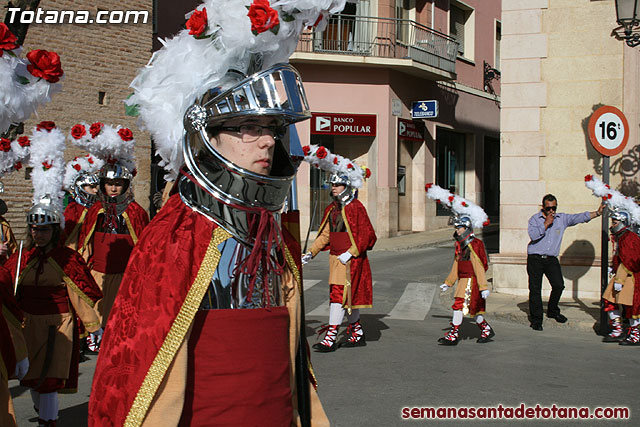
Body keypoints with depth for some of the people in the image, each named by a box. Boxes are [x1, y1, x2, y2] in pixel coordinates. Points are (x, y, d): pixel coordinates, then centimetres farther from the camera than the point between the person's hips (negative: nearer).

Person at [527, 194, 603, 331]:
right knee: (535, 289, -3)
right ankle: (536, 320, 6)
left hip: (551, 259, 3)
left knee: (559, 285, -7)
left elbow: (580, 217, 2)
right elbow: (533, 235, -14)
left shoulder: (562, 219, 10)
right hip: (535, 259, -3)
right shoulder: (535, 219, 1)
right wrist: (546, 224, -12)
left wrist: (597, 213, -8)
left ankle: (552, 311, 19)